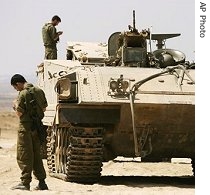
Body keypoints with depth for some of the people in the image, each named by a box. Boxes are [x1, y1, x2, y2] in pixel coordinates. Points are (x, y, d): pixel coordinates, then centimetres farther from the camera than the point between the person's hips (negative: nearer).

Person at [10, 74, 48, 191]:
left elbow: (20, 113, -15)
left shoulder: (23, 94, -15)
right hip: (37, 127, 7)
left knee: (24, 155, -2)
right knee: (36, 155, 13)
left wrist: (16, 105, 3)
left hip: (26, 126, -7)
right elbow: (44, 108, 14)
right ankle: (42, 183, 12)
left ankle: (25, 182, -4)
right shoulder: (39, 91, 7)